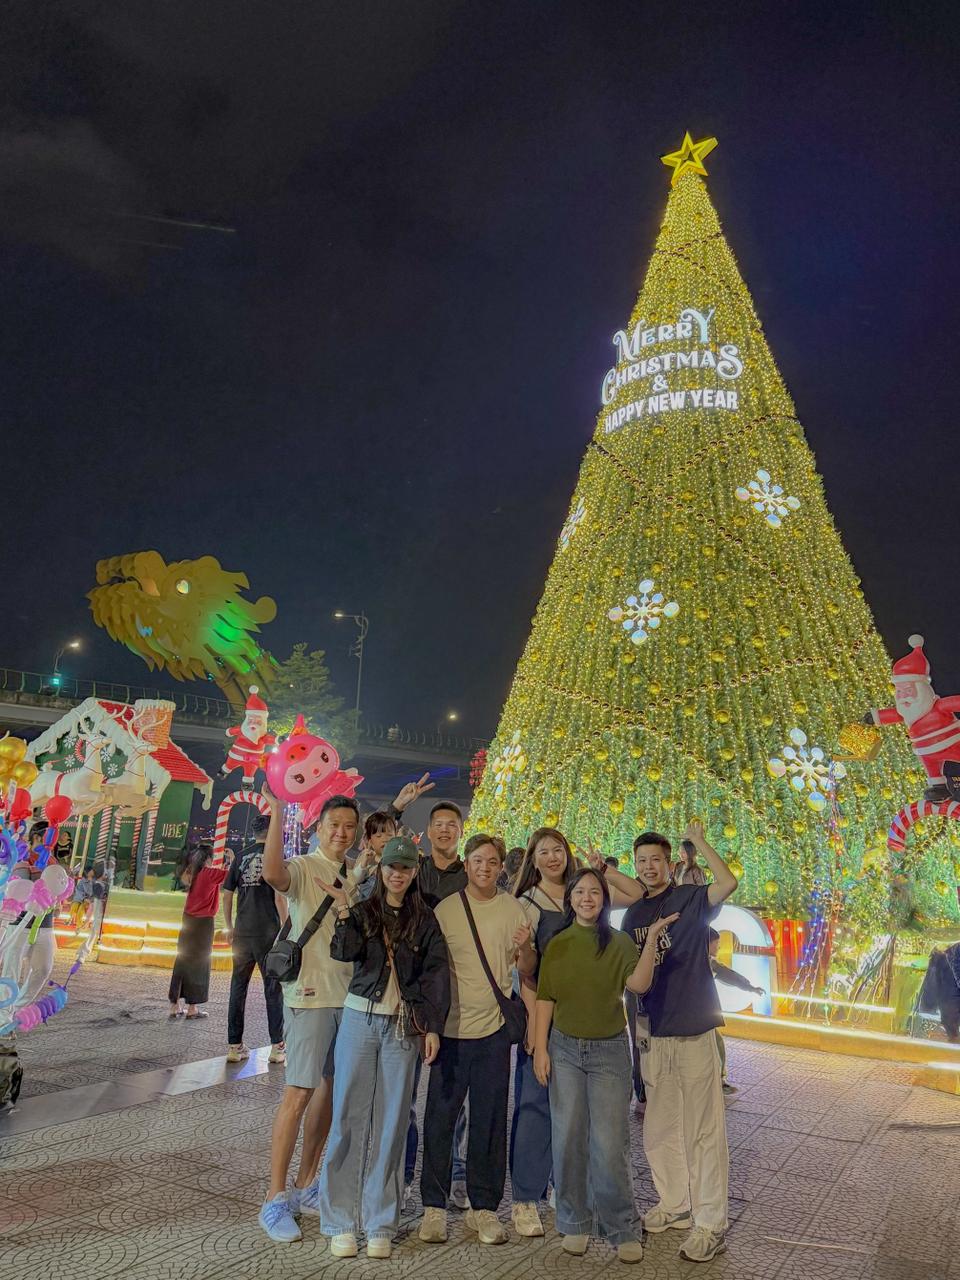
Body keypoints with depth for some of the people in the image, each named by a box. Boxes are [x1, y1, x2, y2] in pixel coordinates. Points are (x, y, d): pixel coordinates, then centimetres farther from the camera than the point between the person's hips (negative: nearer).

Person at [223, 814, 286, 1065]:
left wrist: (229, 927, 16)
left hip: (242, 932, 4)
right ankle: (277, 1047, 8)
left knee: (238, 987, 10)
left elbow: (227, 894, 8)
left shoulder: (240, 857, 8)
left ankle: (234, 1046, 14)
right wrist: (285, 928, -7)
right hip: (267, 932, -4)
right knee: (273, 988, 5)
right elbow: (279, 895, -11)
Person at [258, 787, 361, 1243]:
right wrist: (277, 812, -36)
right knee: (299, 1093, -5)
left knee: (330, 1088, 14)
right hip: (311, 993, -7)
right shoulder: (303, 868, -8)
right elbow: (272, 873, -33)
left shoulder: (357, 877, 11)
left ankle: (305, 1184, 28)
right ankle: (276, 1198, 8)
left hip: (350, 994, 7)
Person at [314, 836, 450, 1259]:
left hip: (404, 1027, 0)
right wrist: (342, 908, -21)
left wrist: (432, 1027, -5)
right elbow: (345, 952, -13)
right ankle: (340, 1222, 15)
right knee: (349, 1118, 3)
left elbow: (436, 972, 1)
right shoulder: (361, 911, 4)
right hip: (360, 1020, 0)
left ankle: (380, 1224, 16)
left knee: (391, 1123, 5)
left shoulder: (424, 919, 4)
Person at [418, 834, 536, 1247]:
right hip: (451, 1028, -1)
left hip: (494, 1029, 1)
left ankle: (483, 1207, 23)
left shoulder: (513, 909, 2)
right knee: (440, 1118, 5)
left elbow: (526, 970, 4)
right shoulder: (446, 909, -3)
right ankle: (434, 1206, 20)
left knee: (490, 1121, 9)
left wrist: (524, 948, -18)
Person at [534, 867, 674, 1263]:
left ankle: (622, 1229, 16)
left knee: (610, 1144, -2)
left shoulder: (619, 942, -3)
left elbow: (638, 984, -20)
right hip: (564, 1049, 2)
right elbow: (545, 998, 3)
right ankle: (574, 1222, 25)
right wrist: (539, 1048, -2)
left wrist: (651, 939, -30)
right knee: (568, 1140, 7)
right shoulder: (557, 945, 2)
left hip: (609, 1051, -2)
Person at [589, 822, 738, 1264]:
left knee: (703, 1130, 2)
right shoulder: (633, 913, 8)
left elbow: (728, 883, -28)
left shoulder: (691, 899, -7)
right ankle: (674, 1204, 32)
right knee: (659, 1128, 15)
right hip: (653, 1034, 6)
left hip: (694, 1031, -6)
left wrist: (699, 842, -26)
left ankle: (710, 1223, 12)